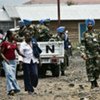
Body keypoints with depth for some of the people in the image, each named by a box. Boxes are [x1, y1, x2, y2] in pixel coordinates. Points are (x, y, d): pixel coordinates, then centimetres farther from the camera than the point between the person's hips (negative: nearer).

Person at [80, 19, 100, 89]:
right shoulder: (85, 34, 1)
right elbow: (83, 45, -3)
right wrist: (83, 54, -13)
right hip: (89, 54, -2)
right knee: (90, 69, -1)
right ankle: (92, 83, 6)